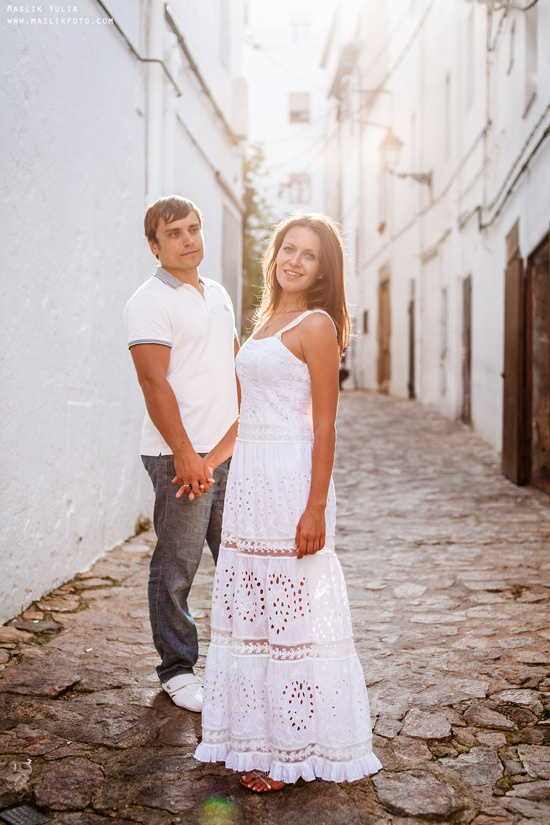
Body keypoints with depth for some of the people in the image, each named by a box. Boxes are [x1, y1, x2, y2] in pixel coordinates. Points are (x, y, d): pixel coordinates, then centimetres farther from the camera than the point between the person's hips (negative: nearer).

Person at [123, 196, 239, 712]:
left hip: (229, 452, 8)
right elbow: (154, 382, -15)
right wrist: (184, 453, -19)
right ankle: (177, 669, 16)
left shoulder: (218, 295, 16)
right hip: (180, 455, -7)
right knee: (176, 567, 1)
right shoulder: (150, 301, -8)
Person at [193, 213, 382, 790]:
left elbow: (324, 426, -13)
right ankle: (260, 736, 27)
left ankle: (296, 748, 14)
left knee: (292, 610, -1)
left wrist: (315, 508, -18)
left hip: (291, 481, -9)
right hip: (249, 480, 9)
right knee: (250, 609, 13)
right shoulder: (266, 321, 16)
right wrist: (207, 460, 27)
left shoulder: (317, 325, -8)